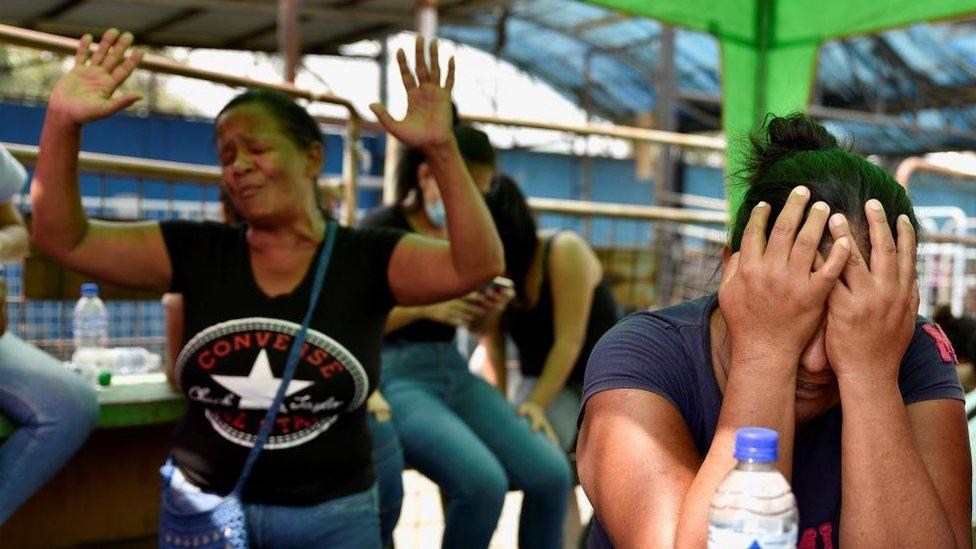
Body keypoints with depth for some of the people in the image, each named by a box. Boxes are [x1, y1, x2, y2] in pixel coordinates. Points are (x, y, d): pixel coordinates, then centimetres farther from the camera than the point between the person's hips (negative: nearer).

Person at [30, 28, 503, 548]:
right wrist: (63, 123, -18)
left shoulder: (367, 259, -8)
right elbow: (63, 237, -3)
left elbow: (477, 265, -21)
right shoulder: (197, 252, -1)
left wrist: (442, 149, -33)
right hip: (202, 505, 2)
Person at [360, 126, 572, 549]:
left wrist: (491, 306, -1)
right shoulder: (382, 228, -8)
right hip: (394, 375, -6)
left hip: (454, 371, 6)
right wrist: (425, 307, -21)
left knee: (551, 473, -12)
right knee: (484, 482, -28)